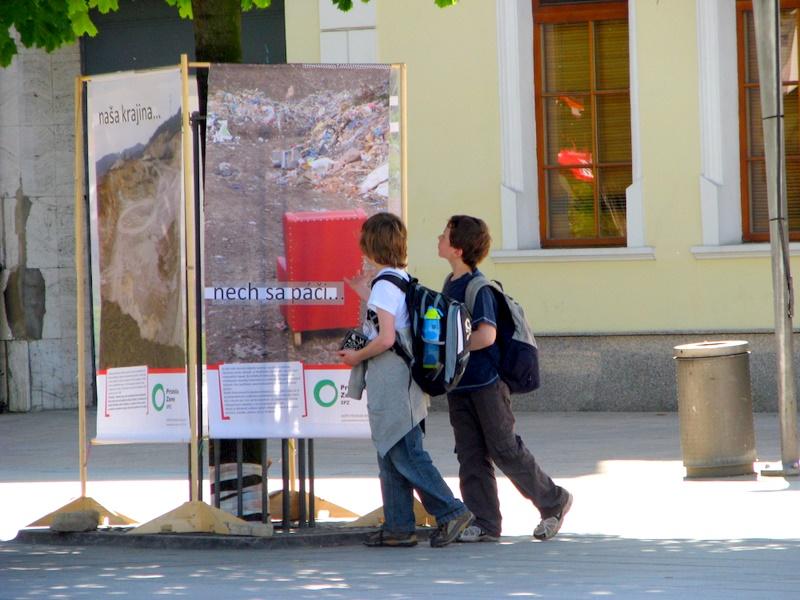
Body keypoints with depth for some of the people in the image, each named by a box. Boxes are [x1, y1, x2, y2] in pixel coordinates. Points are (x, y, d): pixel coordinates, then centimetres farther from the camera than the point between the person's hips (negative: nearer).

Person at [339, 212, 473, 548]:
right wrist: (366, 295, 31)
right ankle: (398, 527, 13)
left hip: (390, 384, -10)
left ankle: (451, 512, -7)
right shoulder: (405, 280, 12)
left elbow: (386, 339, -23)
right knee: (391, 456, 12)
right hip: (401, 380, 10)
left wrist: (356, 356, -8)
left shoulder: (385, 286, -16)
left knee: (405, 456, -6)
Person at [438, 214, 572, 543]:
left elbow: (486, 335, -26)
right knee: (471, 456, 6)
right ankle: (485, 524, 8)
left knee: (504, 449, -3)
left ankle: (554, 501, 13)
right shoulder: (450, 284, 11)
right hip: (459, 384, 9)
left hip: (486, 382, -9)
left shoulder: (477, 287, -16)